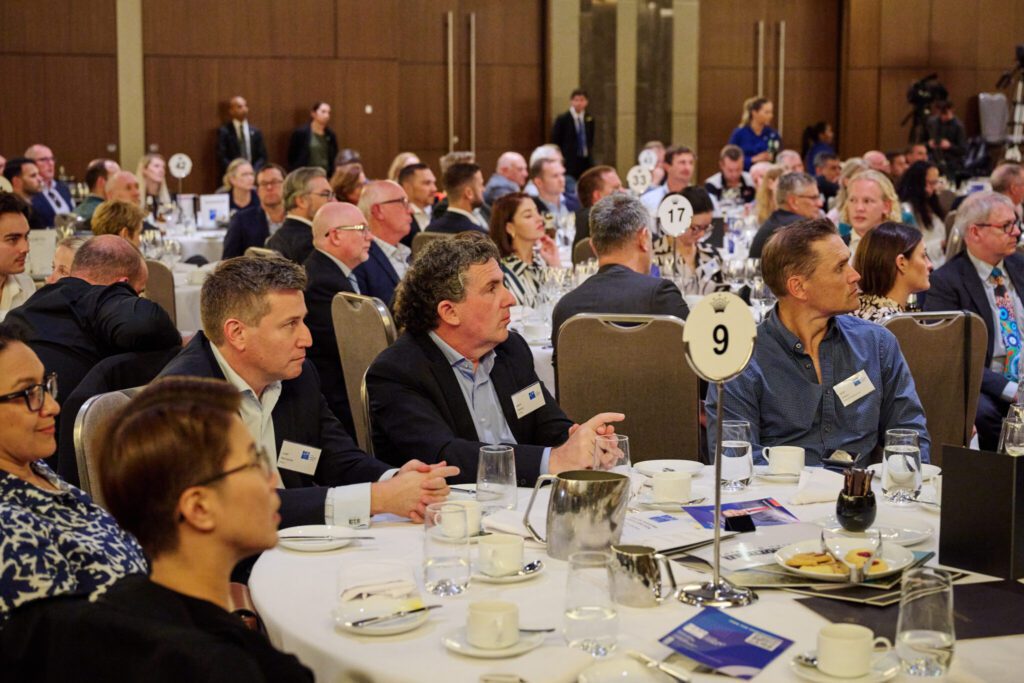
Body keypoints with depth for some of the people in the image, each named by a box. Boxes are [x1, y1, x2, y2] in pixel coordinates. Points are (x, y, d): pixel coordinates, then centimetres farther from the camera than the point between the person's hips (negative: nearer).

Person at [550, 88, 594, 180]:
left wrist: (590, 154, 10)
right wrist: (560, 159, -6)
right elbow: (555, 141, -3)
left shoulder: (589, 120, 11)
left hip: (586, 162, 4)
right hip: (569, 162, -4)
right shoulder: (562, 119, -3)